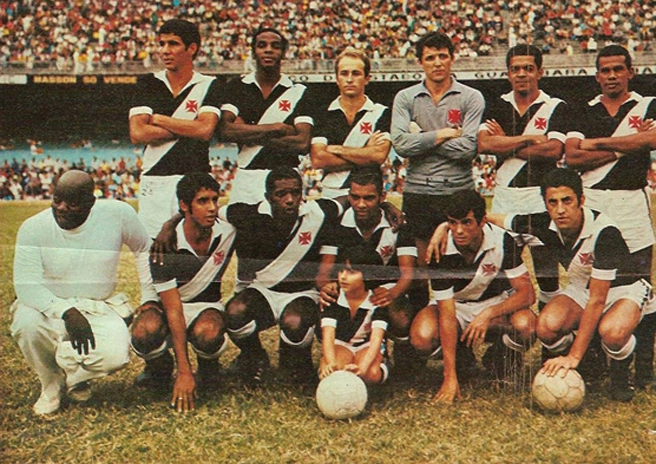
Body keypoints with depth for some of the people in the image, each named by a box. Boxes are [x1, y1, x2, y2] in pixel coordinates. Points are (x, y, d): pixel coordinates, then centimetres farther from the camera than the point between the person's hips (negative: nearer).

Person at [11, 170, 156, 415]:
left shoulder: (118, 215, -10)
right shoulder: (33, 228, -13)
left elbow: (144, 250, 7)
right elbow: (26, 285, -19)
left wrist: (149, 299, 3)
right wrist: (66, 312, -33)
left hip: (99, 310, 0)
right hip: (49, 308, 0)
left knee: (116, 355, -28)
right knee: (26, 322, -34)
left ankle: (69, 367, 10)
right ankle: (51, 385, -2)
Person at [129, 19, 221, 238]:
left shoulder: (209, 86, 4)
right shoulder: (149, 84, 10)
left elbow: (205, 130, -11)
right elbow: (137, 134, -3)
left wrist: (158, 119, -4)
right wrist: (188, 129, -6)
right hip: (154, 182, 2)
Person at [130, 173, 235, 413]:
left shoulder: (227, 233, -14)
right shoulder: (165, 246, -22)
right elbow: (173, 309, -24)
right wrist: (184, 372, -29)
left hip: (207, 305, 1)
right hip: (168, 306, -1)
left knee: (208, 333, -36)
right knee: (144, 333, -35)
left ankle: (208, 367, 1)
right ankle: (160, 367, 1)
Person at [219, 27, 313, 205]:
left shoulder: (299, 93, 6)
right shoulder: (236, 88, 10)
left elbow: (302, 144, -5)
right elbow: (225, 131, -5)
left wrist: (247, 134, -6)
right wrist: (278, 128, -7)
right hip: (245, 178, 1)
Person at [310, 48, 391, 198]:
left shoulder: (381, 114, 6)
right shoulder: (323, 115, 9)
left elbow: (379, 155, -8)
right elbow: (317, 160, -3)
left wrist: (337, 149, -2)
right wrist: (364, 155, -4)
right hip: (331, 193, 1)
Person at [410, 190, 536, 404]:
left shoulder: (502, 241, -22)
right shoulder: (441, 251, -25)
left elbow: (527, 292, -20)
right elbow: (447, 315, -26)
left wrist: (489, 314, -38)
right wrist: (450, 378, -30)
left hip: (497, 303, 1)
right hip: (454, 305, 0)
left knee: (526, 325, -33)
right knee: (422, 336, -31)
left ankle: (500, 356, 4)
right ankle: (459, 357, 6)